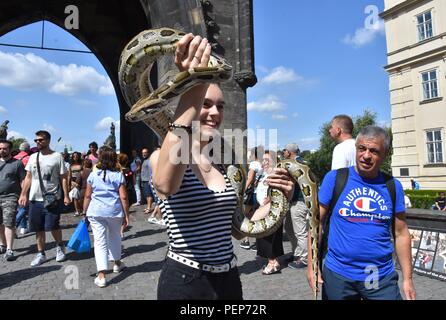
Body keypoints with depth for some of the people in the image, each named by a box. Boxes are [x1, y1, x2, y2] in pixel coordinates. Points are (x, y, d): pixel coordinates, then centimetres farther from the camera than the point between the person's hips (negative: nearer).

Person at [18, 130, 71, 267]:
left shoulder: (57, 156, -4)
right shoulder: (33, 157, 9)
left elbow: (63, 178, -4)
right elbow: (28, 178, 12)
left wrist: (66, 196, -10)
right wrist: (23, 194, 3)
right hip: (35, 199, 5)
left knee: (53, 226, -2)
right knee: (39, 228, 10)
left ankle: (60, 246, 25)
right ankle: (41, 254, 23)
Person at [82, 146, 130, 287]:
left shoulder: (93, 175, 2)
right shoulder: (118, 175, -2)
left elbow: (87, 196, 4)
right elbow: (123, 197, -5)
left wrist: (85, 213, 15)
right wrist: (126, 215, 2)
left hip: (96, 212, 0)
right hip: (114, 211, 0)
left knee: (100, 241, 3)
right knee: (115, 237, 21)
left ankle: (101, 275, -2)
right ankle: (117, 263, 41)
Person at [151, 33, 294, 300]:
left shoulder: (222, 165, 3)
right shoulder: (161, 156, -14)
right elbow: (166, 186, -40)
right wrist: (192, 91, -50)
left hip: (229, 277, 6)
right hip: (184, 281, -5)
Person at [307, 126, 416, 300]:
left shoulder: (393, 186, 0)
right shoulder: (334, 178, -8)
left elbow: (401, 234, 6)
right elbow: (317, 221, -4)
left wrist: (408, 278, 5)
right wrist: (312, 264, -7)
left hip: (382, 276, 2)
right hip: (337, 273, -1)